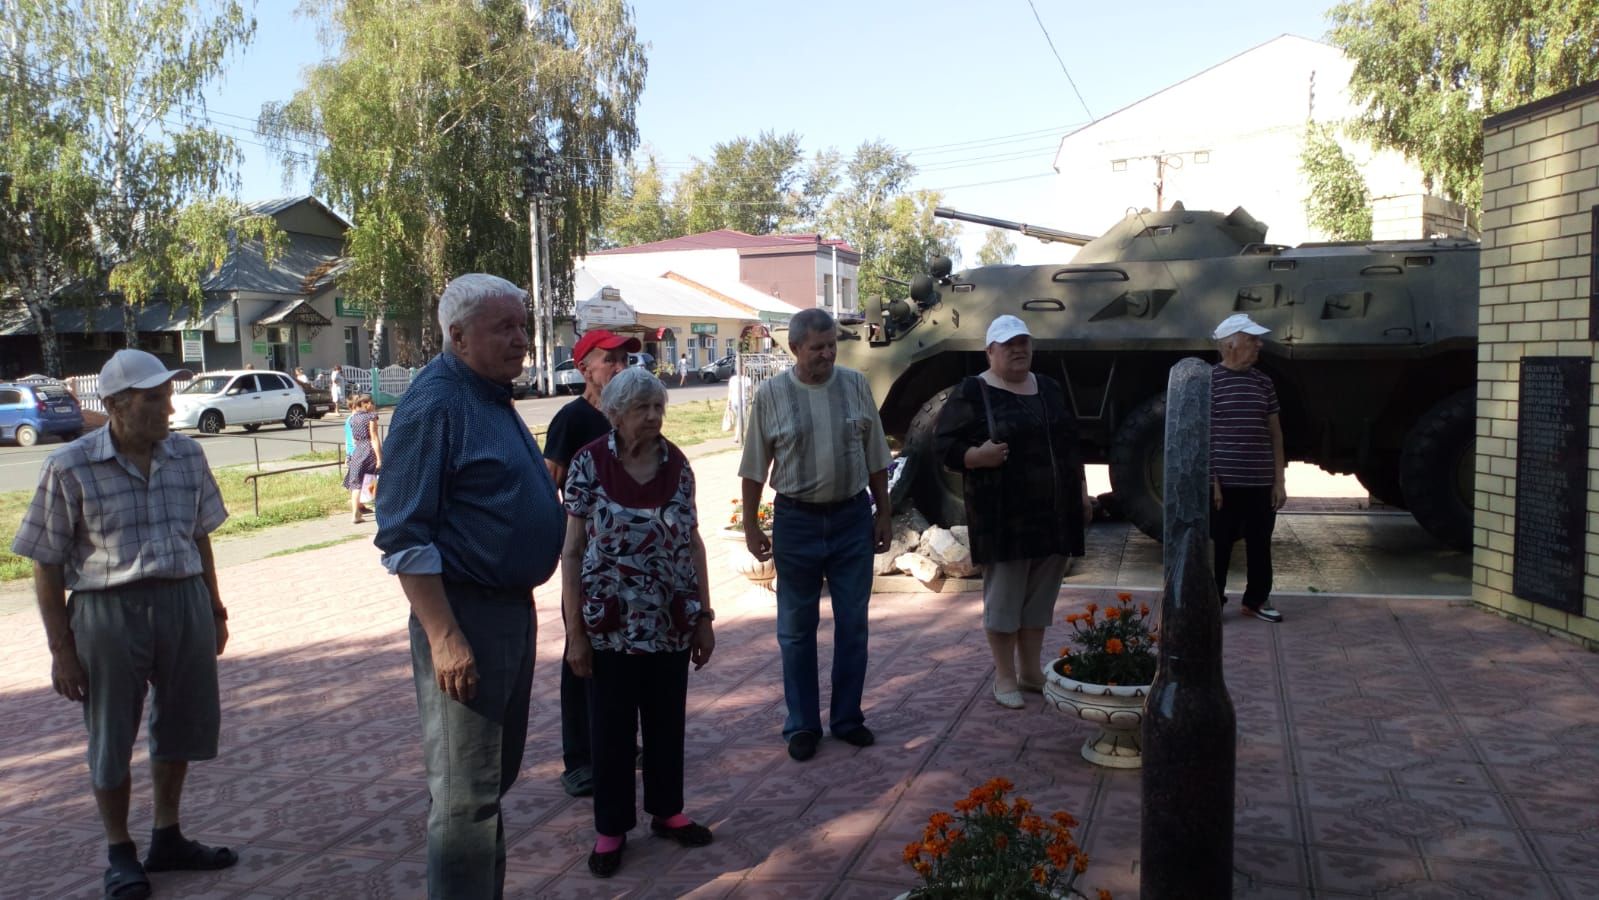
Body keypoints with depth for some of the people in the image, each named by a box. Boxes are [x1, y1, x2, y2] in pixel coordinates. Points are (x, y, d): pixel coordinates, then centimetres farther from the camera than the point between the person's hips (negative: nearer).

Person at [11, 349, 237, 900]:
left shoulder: (187, 456, 2)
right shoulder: (70, 468, -10)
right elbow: (47, 566, -6)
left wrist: (215, 609, 15)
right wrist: (61, 650, -7)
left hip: (184, 601, 4)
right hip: (108, 610, -4)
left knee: (183, 725, 15)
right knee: (112, 740, 10)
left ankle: (167, 839, 35)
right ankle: (120, 854, 29)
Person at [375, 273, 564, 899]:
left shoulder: (493, 397, 13)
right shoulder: (434, 403, -15)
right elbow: (404, 537, -19)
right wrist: (444, 638, -24)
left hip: (514, 609, 9)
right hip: (466, 617, -9)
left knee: (497, 776, 19)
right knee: (466, 797, -1)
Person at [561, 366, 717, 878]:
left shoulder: (677, 464, 1)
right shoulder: (589, 464, -9)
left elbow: (692, 543, 7)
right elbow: (571, 551, -7)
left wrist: (704, 618, 6)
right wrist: (575, 632, -10)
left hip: (671, 623, 3)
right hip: (610, 625, -3)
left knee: (667, 721, 15)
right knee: (612, 728, 10)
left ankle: (667, 811, 33)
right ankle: (611, 828, 25)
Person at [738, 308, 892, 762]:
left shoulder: (855, 384, 1)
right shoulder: (771, 394, -5)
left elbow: (875, 457, 7)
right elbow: (755, 468, -1)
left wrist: (882, 514, 7)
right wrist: (751, 526, 0)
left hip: (852, 517, 2)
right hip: (796, 520, -2)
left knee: (852, 623, 10)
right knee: (797, 629, 8)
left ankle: (847, 717, 25)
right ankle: (802, 725, 21)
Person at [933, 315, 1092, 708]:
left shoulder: (1049, 388, 14)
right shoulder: (972, 392, -5)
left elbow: (1070, 444, 21)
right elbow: (943, 444, -7)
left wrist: (1082, 494, 16)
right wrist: (977, 455, -24)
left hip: (1053, 514, 6)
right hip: (1004, 519, -6)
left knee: (1040, 596, 12)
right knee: (1003, 598, 1)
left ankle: (1031, 671, 24)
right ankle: (1004, 678, 12)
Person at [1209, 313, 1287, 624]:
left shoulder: (1263, 382, 9)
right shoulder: (1208, 380, -7)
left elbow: (1274, 432, 12)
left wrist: (1279, 480, 7)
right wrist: (1211, 481, -13)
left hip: (1261, 484, 5)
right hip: (1224, 483, -5)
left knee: (1260, 544, 14)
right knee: (1218, 547, 3)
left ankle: (1256, 600, 29)